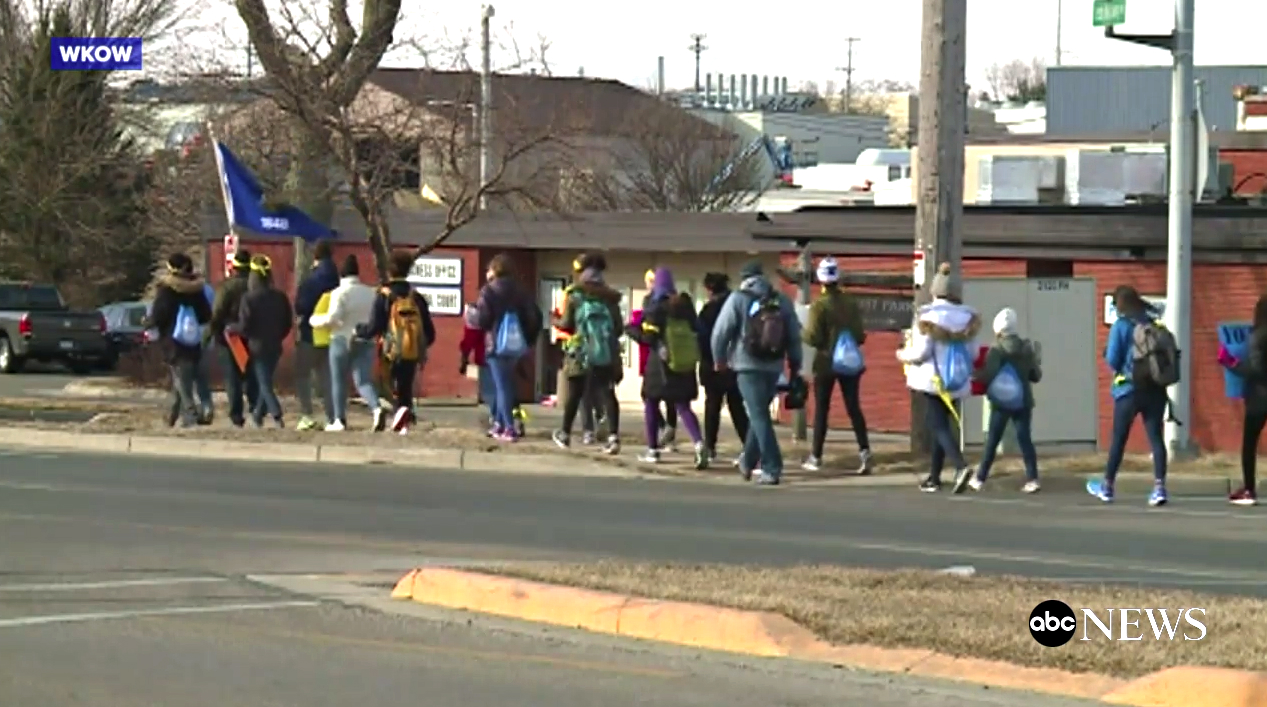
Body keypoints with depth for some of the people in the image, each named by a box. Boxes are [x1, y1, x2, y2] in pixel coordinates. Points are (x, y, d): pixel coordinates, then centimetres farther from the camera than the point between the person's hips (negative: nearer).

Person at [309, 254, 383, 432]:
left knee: (338, 382, 8)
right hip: (365, 342, 4)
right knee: (363, 380, 1)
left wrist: (315, 321, -2)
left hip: (342, 341, -4)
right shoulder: (370, 293, 5)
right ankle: (377, 408, -25)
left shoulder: (340, 293, -12)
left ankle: (340, 420, 10)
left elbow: (332, 318, -19)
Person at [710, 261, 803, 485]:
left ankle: (772, 469, -11)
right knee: (759, 414, 19)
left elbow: (720, 332, -6)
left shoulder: (738, 299, -5)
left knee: (759, 417, -4)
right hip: (774, 368, 4)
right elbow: (794, 336, 9)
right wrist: (795, 365, 18)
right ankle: (748, 462, 27)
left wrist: (719, 359, 10)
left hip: (748, 367, -4)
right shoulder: (782, 301, 6)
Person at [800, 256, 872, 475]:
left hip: (826, 363, -3)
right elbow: (860, 335, 0)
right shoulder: (851, 303, -1)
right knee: (854, 408, 5)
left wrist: (803, 335, 5)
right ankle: (864, 450, -9)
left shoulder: (819, 306, -13)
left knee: (821, 410, 6)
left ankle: (816, 456, 10)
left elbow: (813, 338, -15)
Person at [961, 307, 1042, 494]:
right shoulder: (1027, 348, 3)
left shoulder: (996, 350, -10)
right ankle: (1032, 479, -6)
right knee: (1024, 439, 3)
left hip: (1001, 402, -3)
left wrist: (975, 373, 1)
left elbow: (988, 377, -17)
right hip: (1023, 401, 3)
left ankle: (980, 478, 12)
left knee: (992, 441, 5)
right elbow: (1036, 376, 6)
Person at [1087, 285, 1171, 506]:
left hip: (1129, 390, -3)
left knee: (1118, 439, 9)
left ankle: (1107, 487, 20)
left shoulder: (1121, 326, -7)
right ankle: (1159, 487, -11)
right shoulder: (1154, 324, 4)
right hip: (1155, 389, 3)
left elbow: (1112, 360, -9)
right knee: (1156, 438, 0)